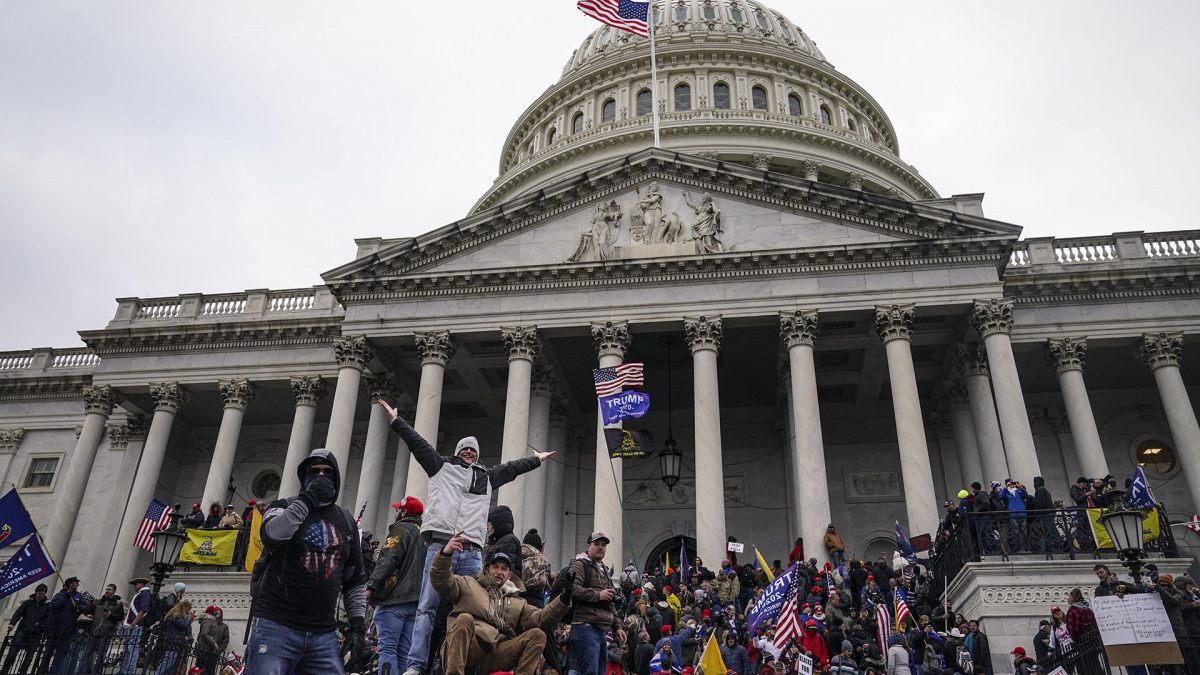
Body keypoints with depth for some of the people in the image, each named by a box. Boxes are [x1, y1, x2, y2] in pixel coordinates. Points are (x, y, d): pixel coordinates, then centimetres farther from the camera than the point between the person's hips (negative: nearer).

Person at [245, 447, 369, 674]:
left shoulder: (346, 521, 15)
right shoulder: (284, 507, 5)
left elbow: (356, 578, 19)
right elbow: (272, 535, -20)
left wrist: (358, 621, 10)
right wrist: (307, 499, -15)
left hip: (324, 634, 4)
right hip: (276, 625, -4)